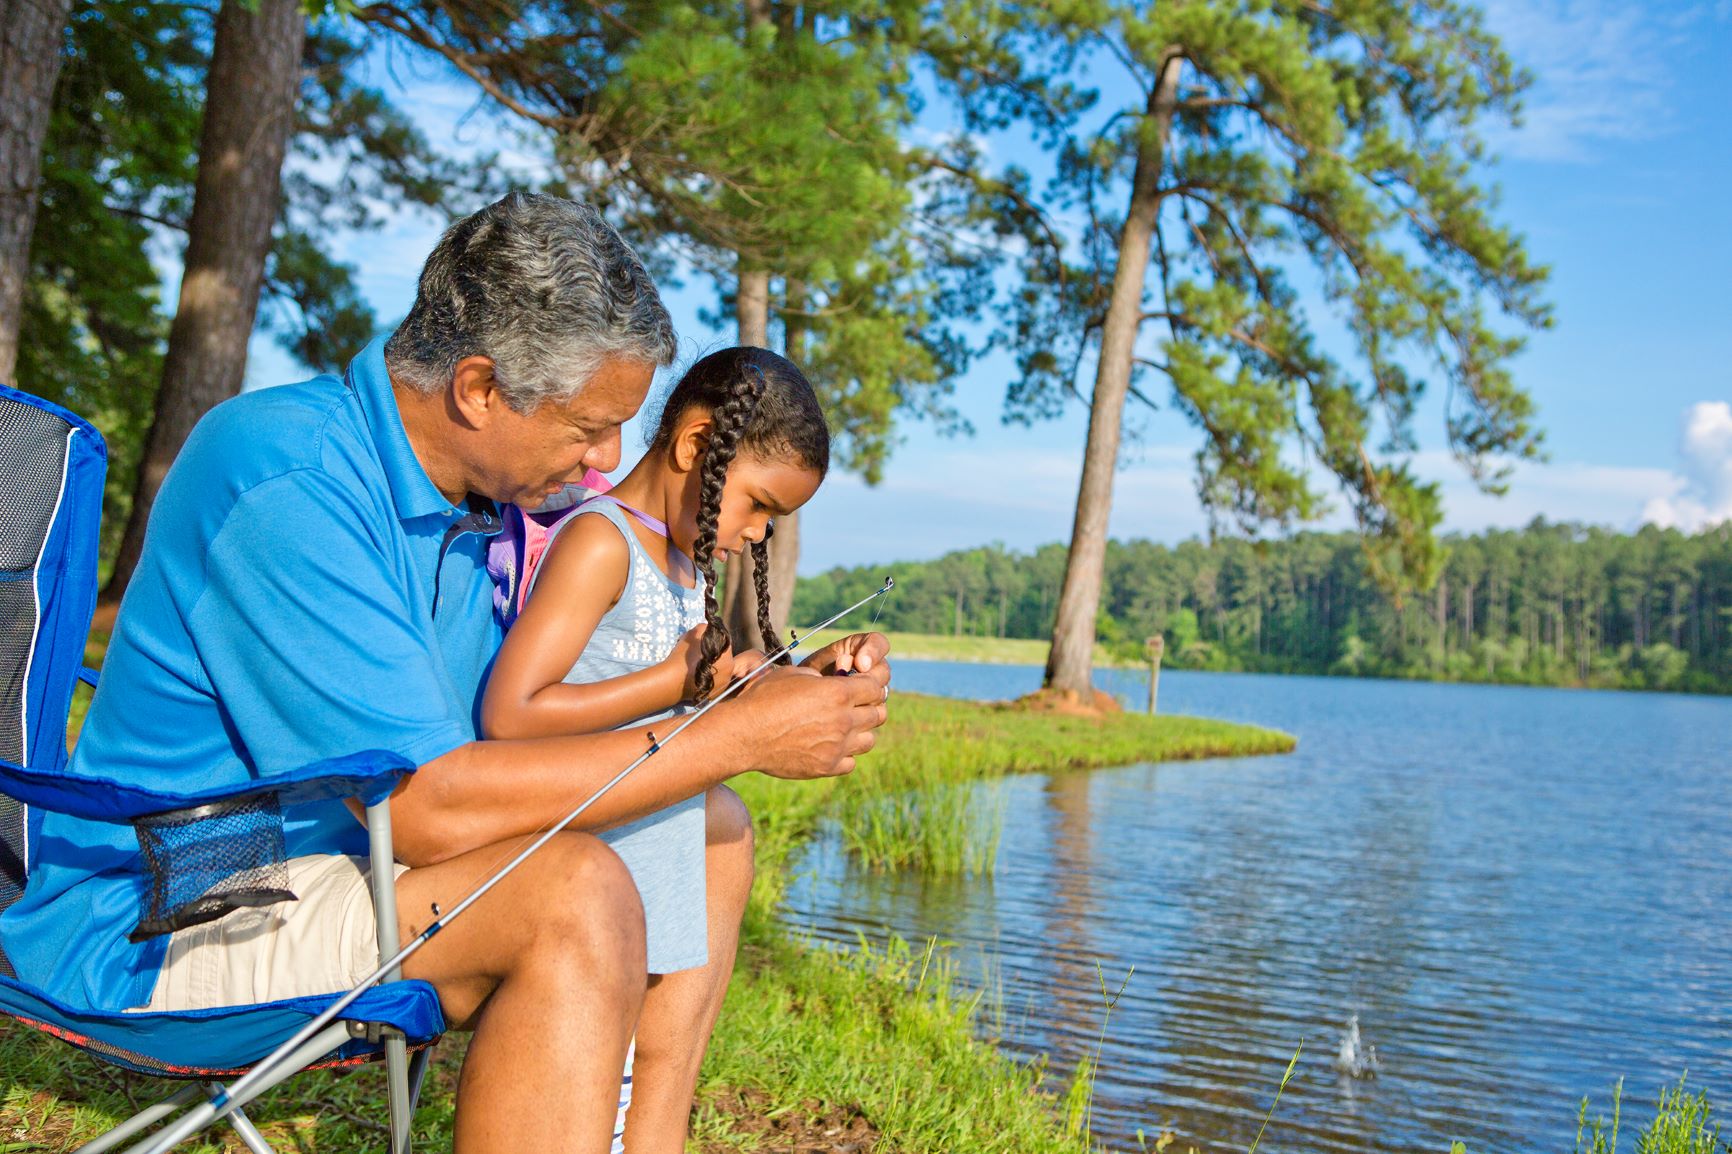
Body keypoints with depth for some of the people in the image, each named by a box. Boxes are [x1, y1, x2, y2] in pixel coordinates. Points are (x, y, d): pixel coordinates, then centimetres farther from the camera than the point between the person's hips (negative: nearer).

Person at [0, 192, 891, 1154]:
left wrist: (773, 693, -4)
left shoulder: (481, 498, 5)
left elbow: (527, 723, 7)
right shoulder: (287, 478, -24)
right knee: (575, 892, -31)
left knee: (712, 829, 5)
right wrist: (737, 735, -25)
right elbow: (431, 807, -30)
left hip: (360, 864, 9)